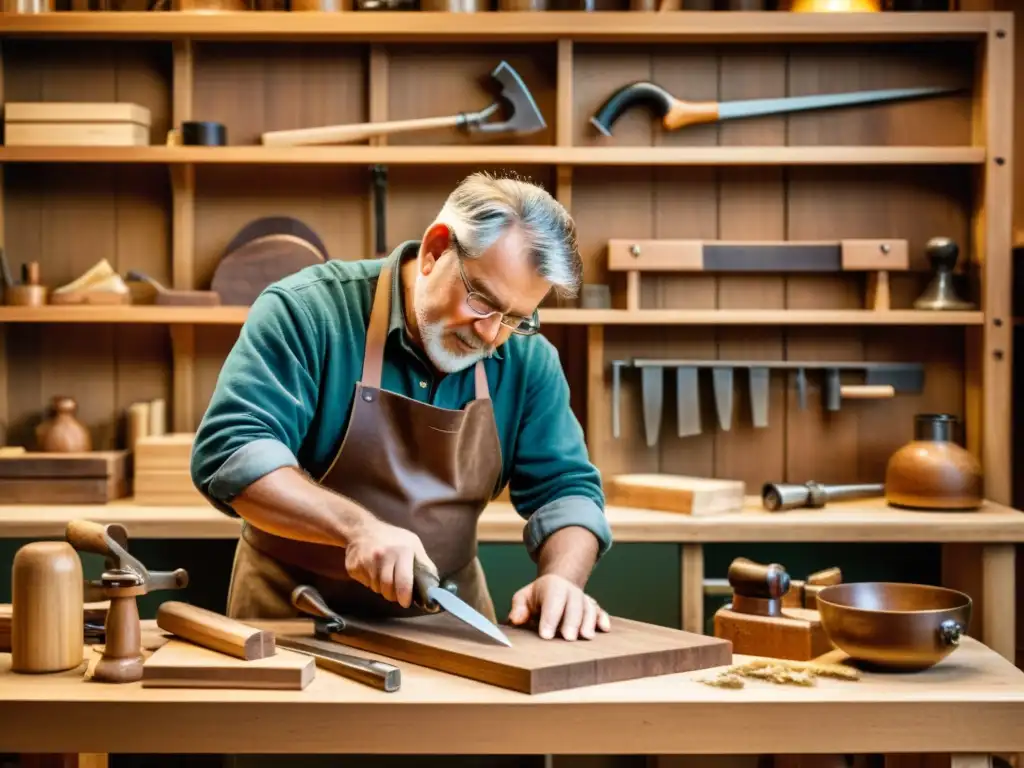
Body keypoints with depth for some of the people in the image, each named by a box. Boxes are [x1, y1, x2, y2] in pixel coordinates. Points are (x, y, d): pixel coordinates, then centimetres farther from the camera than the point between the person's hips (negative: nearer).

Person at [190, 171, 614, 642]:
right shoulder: (308, 312, -15)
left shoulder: (527, 360, -2)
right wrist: (357, 526, -34)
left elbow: (565, 487, 1)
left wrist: (563, 578, -20)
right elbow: (228, 452, -22)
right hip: (296, 613, -3)